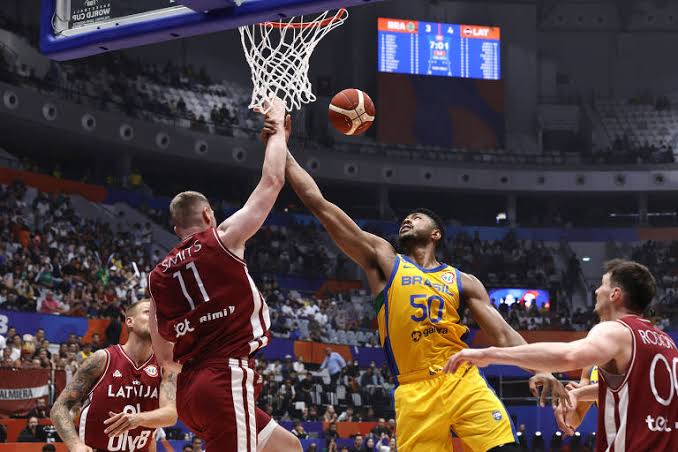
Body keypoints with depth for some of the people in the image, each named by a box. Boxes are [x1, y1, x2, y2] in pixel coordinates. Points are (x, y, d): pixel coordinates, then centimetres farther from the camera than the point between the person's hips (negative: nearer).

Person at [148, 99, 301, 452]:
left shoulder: (158, 276, 16)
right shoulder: (223, 239, 1)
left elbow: (165, 357, 16)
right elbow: (272, 180, 5)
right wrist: (277, 126, 18)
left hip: (190, 387, 8)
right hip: (227, 380, -8)